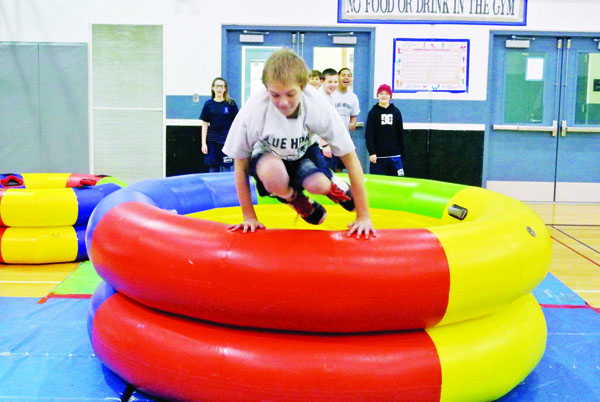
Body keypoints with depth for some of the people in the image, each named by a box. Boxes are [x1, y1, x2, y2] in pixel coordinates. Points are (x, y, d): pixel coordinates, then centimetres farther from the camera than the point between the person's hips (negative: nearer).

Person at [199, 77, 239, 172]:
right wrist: (203, 143, 0)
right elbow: (205, 124, 5)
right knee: (213, 169, 7)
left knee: (225, 169, 2)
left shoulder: (231, 103, 0)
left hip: (227, 141, -1)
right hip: (212, 141, 2)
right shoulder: (208, 104, 4)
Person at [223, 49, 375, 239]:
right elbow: (241, 165, -17)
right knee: (273, 174, -37)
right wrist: (249, 217, -15)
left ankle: (331, 185, 10)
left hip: (303, 151, 1)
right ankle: (296, 200, 1)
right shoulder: (254, 108, -32)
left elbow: (349, 157, -22)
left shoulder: (317, 104, -30)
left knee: (317, 185, -32)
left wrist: (364, 217, -21)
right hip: (268, 155, -1)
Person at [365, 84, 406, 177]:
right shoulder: (373, 112, 2)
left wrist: (401, 152, 10)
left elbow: (400, 133, 12)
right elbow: (368, 135, -3)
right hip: (378, 155, -2)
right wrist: (371, 152, -12)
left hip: (394, 155, 2)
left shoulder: (396, 112, 9)